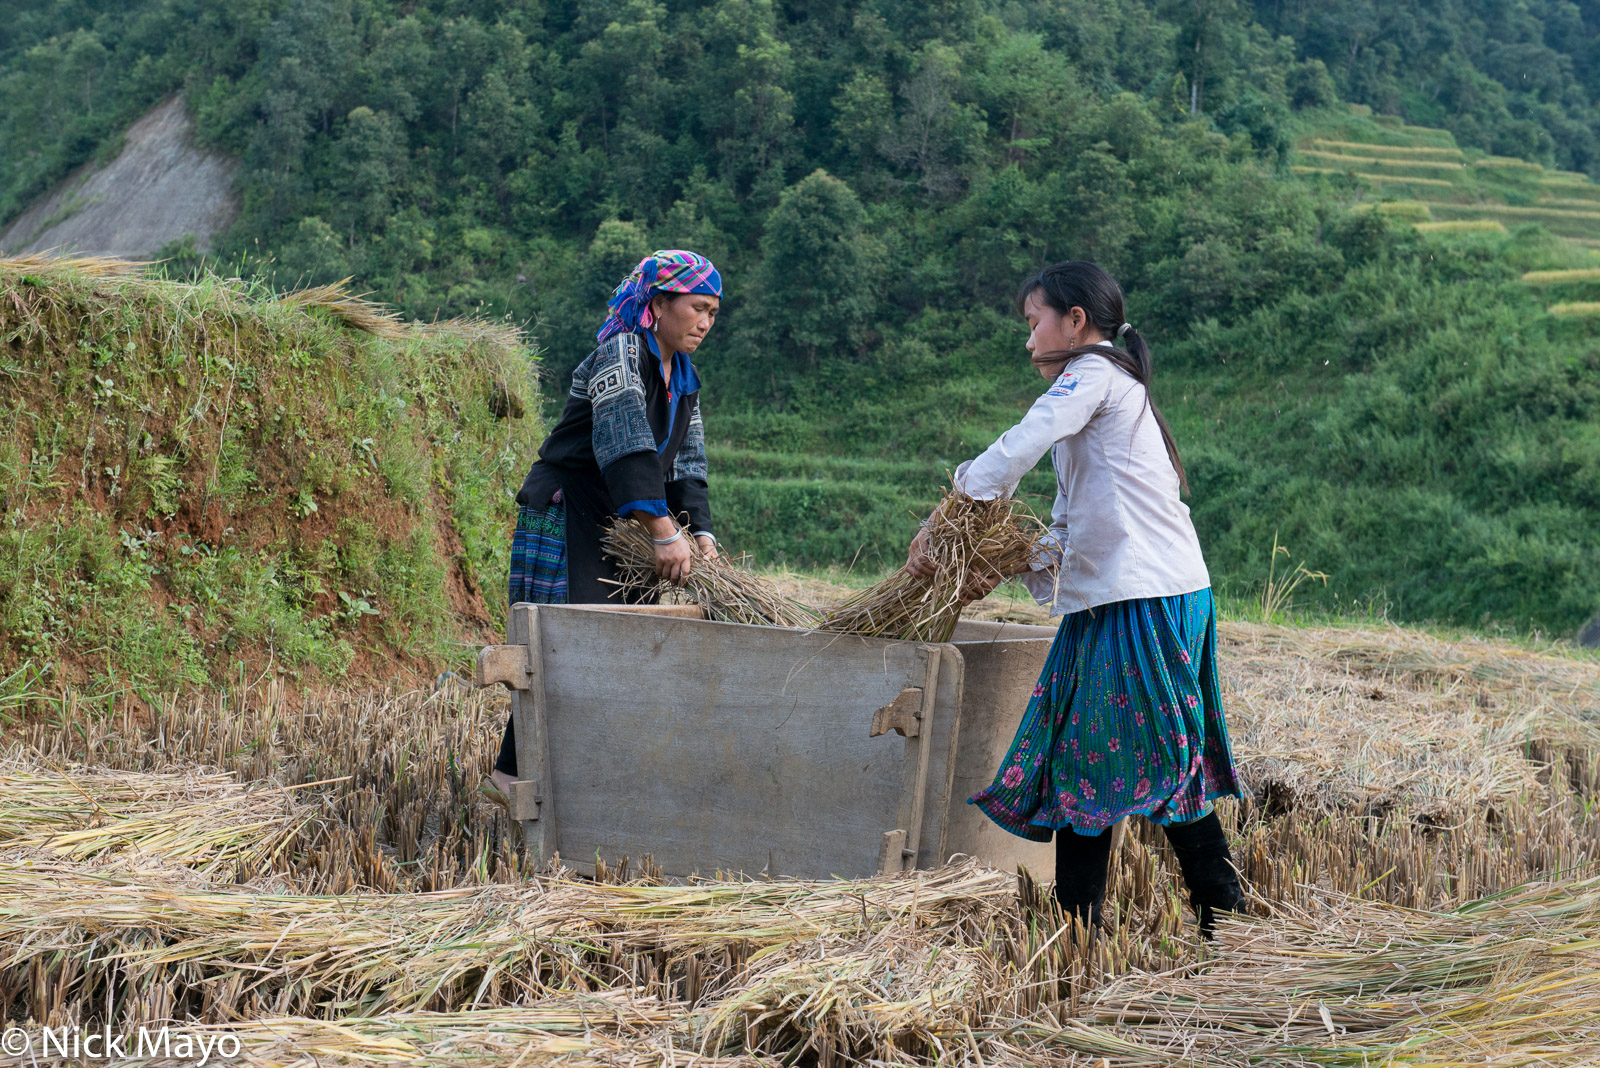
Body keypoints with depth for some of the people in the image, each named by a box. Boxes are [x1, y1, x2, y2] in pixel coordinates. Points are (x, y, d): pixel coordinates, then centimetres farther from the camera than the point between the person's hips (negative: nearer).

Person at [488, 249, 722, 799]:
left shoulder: (685, 380, 13)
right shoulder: (621, 352, -15)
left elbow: (686, 464, 11)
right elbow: (626, 444, -28)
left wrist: (701, 533, -7)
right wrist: (664, 533, -35)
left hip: (620, 525, 9)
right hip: (566, 515, -9)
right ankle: (515, 772, -5)